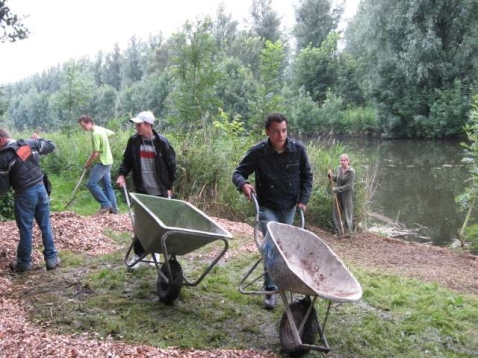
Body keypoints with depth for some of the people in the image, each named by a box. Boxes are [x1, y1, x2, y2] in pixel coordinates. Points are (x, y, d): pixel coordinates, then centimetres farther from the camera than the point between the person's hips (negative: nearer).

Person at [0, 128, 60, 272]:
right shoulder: (29, 143, 2)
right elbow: (51, 146, 16)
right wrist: (38, 139, 32)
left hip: (24, 194, -4)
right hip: (40, 188, 4)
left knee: (25, 229, 8)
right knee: (46, 226, 12)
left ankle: (24, 263, 19)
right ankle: (52, 258, 16)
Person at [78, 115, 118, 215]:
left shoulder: (95, 133, -21)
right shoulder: (101, 129, 7)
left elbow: (95, 153, -21)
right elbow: (112, 133, 28)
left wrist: (87, 163, -7)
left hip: (102, 162, -10)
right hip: (107, 161, 10)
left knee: (91, 184, -10)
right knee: (107, 185, 12)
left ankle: (106, 204, -8)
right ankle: (113, 208, 14)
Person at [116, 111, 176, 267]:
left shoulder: (161, 142, -8)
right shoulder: (133, 140, -1)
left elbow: (171, 164, -2)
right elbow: (127, 160, 10)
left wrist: (170, 186, -3)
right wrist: (122, 174, -8)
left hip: (160, 191, -1)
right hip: (141, 190, 2)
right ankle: (138, 253, 16)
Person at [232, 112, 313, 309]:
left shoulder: (298, 149, -11)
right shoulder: (258, 152, -18)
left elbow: (306, 176, 3)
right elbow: (238, 173, -11)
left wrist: (303, 199, -4)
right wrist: (243, 184, -33)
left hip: (289, 207, 3)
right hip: (267, 207, -3)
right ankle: (271, 290, -3)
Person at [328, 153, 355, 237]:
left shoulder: (351, 171, -17)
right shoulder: (339, 168, 1)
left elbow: (348, 186, -20)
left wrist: (337, 189, -19)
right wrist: (331, 175, -3)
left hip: (347, 194, -6)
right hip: (338, 194, 6)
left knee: (347, 212, 3)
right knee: (337, 211, 10)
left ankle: (348, 231, 14)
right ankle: (339, 230, 21)